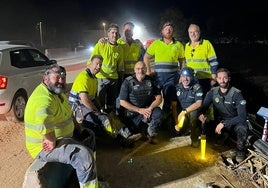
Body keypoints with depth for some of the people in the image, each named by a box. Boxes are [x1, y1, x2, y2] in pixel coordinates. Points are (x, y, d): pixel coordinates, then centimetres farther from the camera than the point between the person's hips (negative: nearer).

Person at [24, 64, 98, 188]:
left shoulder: (58, 92, 6)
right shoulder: (44, 98, -28)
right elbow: (43, 121, -49)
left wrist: (76, 125, 10)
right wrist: (52, 141, -35)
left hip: (60, 137, 11)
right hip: (45, 147, -11)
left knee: (89, 136, 22)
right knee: (85, 156, -27)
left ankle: (92, 177, 33)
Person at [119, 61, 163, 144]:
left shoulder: (150, 80, -1)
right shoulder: (127, 82, -9)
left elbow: (159, 97, -2)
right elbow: (122, 102, -11)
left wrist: (150, 108, -21)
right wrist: (139, 110, -17)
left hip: (147, 110, 1)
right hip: (132, 112, -1)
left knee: (158, 112, -28)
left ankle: (151, 134, -5)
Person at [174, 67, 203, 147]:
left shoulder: (197, 87, -13)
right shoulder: (177, 87, -2)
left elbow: (198, 104, -22)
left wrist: (184, 111, -27)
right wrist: (176, 119, -11)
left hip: (193, 112, -4)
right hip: (181, 114, 4)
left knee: (192, 113, -36)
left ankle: (195, 138, -13)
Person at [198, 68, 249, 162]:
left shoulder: (236, 93, -19)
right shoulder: (212, 92, -7)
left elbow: (242, 116, -24)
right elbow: (203, 106, -1)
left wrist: (224, 123, -32)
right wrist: (201, 114, -27)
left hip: (234, 122, -4)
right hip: (219, 122, 4)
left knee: (242, 128, -37)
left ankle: (241, 150, -4)